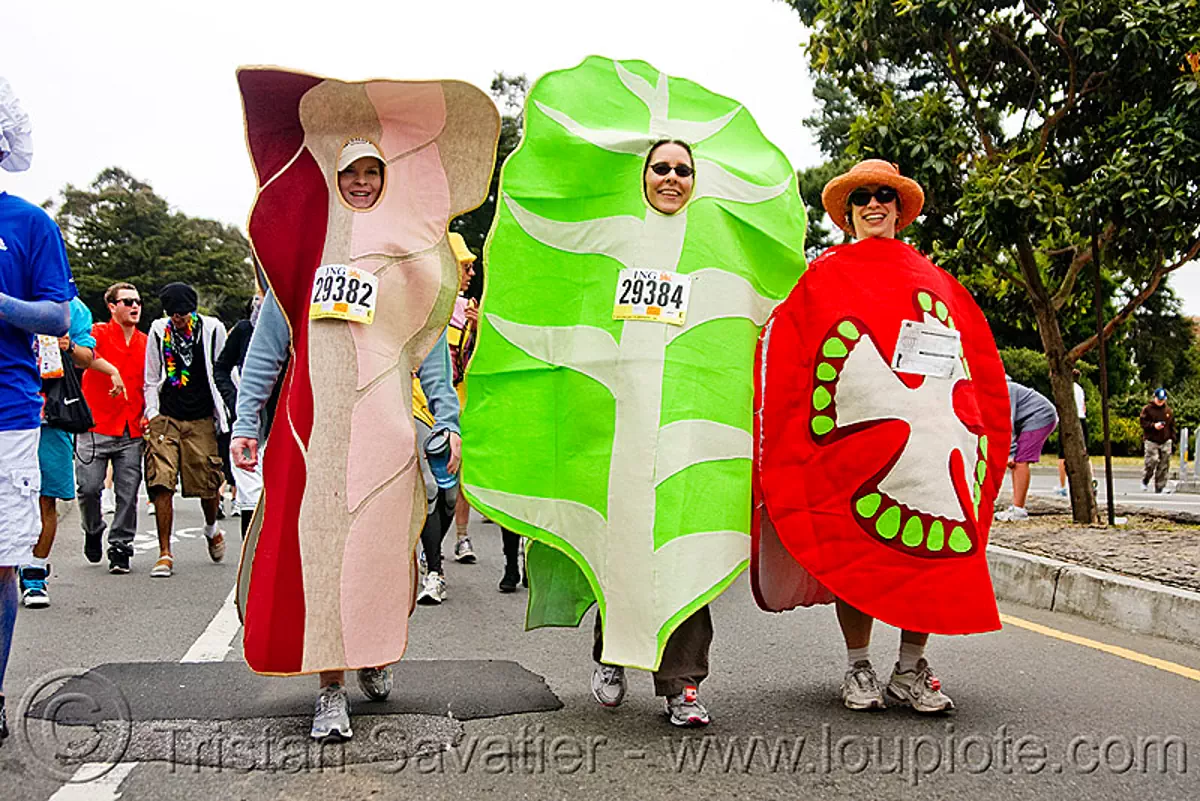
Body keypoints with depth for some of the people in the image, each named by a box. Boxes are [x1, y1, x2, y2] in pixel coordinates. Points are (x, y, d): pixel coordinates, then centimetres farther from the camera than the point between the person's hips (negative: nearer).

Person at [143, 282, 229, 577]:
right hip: (166, 417, 1)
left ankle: (211, 529, 34)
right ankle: (165, 553, -2)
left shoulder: (213, 329, 2)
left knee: (209, 485, 2)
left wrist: (224, 417, 6)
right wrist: (152, 414, 2)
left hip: (202, 419, -1)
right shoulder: (158, 331, 6)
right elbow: (151, 379, 12)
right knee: (161, 485, -9)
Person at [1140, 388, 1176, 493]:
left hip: (1165, 441, 4)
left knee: (1164, 465, 1)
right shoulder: (1147, 409, 0)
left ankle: (1160, 487, 8)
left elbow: (1172, 425, 17)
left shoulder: (1168, 410, 12)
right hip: (1151, 441, -4)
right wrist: (1153, 425, -19)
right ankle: (1145, 481, 9)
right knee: (1152, 462, -14)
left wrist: (1172, 437, 8)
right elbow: (1142, 422, -5)